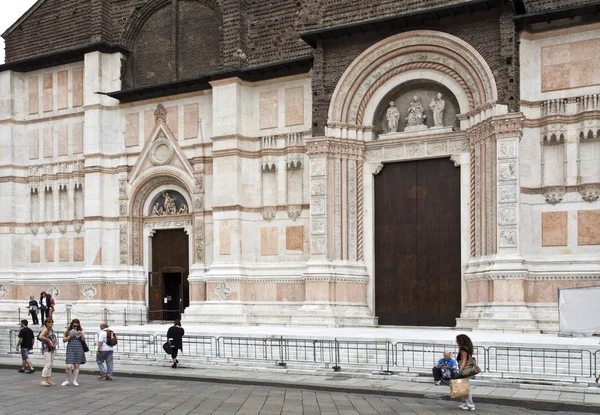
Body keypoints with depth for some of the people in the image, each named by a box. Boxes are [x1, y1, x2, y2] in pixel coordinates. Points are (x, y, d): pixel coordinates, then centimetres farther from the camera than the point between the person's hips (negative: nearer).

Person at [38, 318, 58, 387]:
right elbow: (40, 336, -25)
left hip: (52, 349, 9)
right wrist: (48, 340, -21)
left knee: (51, 365, 10)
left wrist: (56, 340, 11)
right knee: (47, 365, -13)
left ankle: (49, 380, 15)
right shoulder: (45, 329, -9)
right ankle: (43, 380, -9)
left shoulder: (52, 330, 15)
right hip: (46, 349, -8)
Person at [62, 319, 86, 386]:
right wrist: (70, 336, -11)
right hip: (70, 349, -1)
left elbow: (83, 339, 2)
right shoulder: (68, 331, 5)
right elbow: (64, 340, 4)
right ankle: (68, 381, 8)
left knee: (76, 366, 3)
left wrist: (82, 334, -18)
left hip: (79, 349, 1)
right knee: (69, 366, -9)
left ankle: (75, 381, 10)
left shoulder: (80, 330, 8)